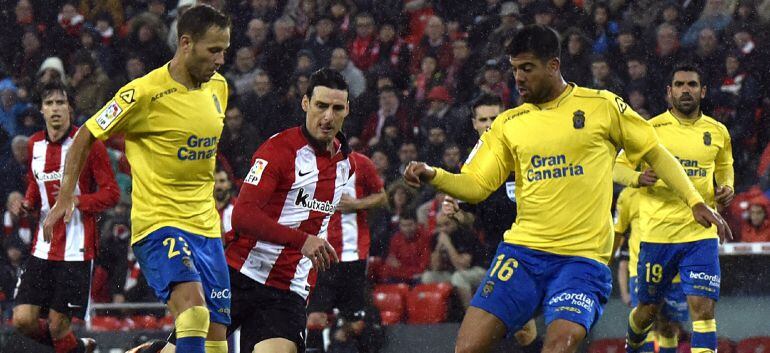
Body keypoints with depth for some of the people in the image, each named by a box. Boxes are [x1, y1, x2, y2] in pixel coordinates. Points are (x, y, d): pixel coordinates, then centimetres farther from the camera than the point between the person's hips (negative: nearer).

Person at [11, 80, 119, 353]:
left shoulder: (87, 143, -7)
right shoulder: (35, 145, 10)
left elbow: (111, 193, -6)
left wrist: (77, 200, -22)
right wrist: (27, 204, 5)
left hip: (76, 250, -5)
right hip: (43, 247, 5)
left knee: (58, 325, -6)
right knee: (23, 320, -4)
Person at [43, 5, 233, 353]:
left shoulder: (217, 87, 8)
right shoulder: (145, 92, -13)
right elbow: (87, 136, -2)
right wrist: (66, 198, -5)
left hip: (206, 225, 7)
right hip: (159, 222, -7)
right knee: (193, 304, -30)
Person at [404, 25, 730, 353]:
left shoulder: (602, 105, 3)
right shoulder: (508, 124, 10)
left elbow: (655, 153, 10)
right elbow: (476, 186, 7)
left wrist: (695, 202, 4)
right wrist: (432, 175, -11)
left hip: (583, 256, -3)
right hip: (522, 251, 3)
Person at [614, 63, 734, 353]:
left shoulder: (717, 132, 8)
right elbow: (618, 167, 2)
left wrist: (726, 188, 4)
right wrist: (638, 178, -20)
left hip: (701, 234, 1)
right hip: (657, 233, -1)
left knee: (703, 309, -14)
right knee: (648, 309, 11)